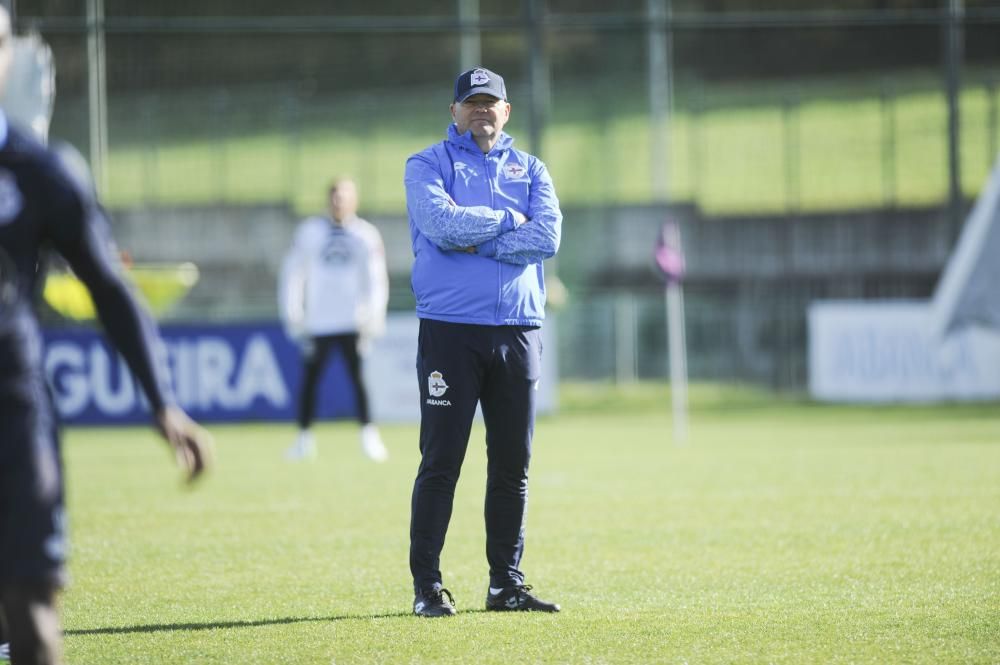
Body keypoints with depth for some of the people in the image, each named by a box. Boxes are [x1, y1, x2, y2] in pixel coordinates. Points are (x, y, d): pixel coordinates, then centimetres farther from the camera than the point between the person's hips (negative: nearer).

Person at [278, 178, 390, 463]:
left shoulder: (366, 235, 5)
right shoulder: (309, 231, 6)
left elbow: (376, 278, 4)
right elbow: (293, 272, 7)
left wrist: (373, 318, -5)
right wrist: (293, 314, 1)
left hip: (352, 322, -1)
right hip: (317, 322, 1)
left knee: (358, 377, -7)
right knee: (310, 378, 3)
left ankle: (369, 436, -3)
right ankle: (304, 438, 12)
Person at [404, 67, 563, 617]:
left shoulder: (530, 170, 15)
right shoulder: (427, 165, 6)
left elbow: (548, 236, -4)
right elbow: (440, 223, -15)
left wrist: (474, 240, -10)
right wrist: (508, 221, -5)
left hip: (518, 332, 4)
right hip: (450, 330, -4)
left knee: (513, 464, 5)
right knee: (441, 462, -6)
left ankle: (506, 582, 12)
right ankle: (426, 586, -3)